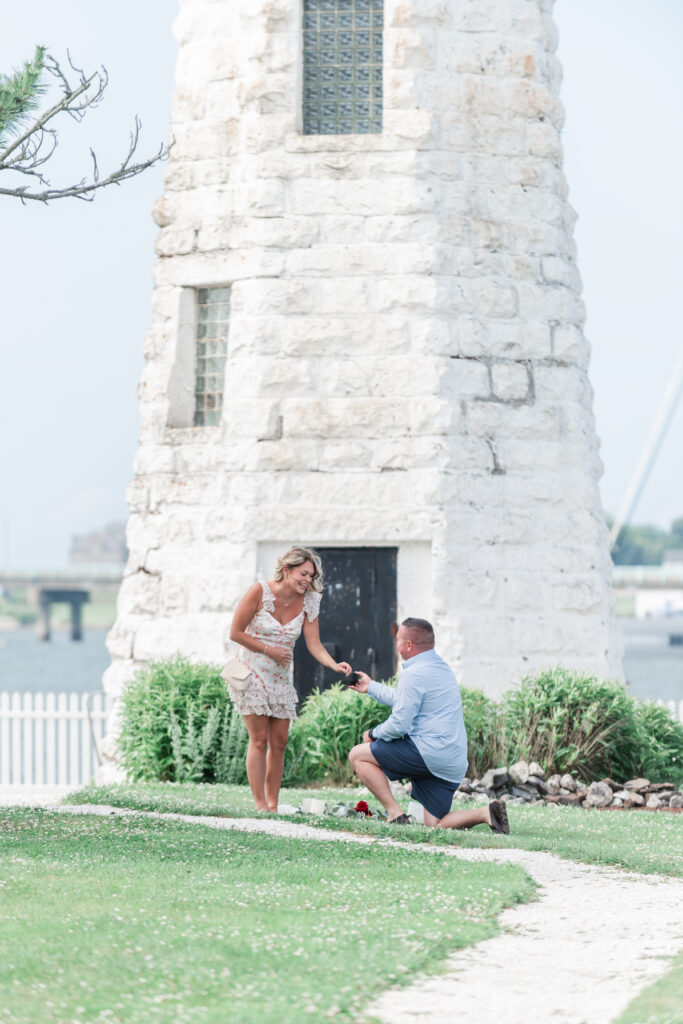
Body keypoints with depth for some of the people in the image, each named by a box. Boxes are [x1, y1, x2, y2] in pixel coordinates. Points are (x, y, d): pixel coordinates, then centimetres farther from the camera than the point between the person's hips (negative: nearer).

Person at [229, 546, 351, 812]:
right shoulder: (259, 592, -14)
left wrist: (334, 665, -23)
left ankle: (272, 804, 8)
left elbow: (314, 644, -6)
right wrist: (268, 649, -14)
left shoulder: (308, 602, -1)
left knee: (279, 742, 2)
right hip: (251, 672, -5)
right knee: (259, 739, -8)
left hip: (280, 677, 5)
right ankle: (260, 804, -7)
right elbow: (235, 633, -10)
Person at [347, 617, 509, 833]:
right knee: (435, 825, 10)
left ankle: (395, 814, -7)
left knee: (358, 755, 2)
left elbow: (399, 724, -15)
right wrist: (372, 687, 45)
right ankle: (485, 813, -11)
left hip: (429, 754, -9)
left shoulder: (414, 674, -12)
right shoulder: (441, 668, 19)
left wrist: (373, 734, 4)